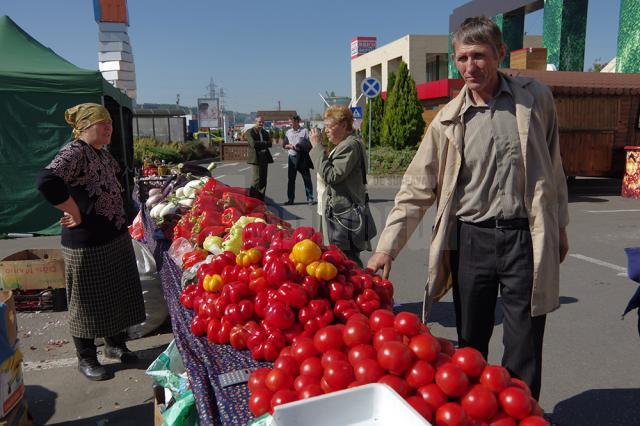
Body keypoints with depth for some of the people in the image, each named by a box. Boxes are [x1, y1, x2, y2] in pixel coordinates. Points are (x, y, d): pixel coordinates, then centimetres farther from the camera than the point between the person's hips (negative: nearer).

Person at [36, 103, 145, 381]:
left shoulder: (103, 154, 10)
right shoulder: (74, 152, -18)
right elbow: (47, 181, -35)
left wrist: (120, 219, 9)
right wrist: (76, 213, -25)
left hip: (117, 237, 8)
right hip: (86, 243, -8)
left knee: (117, 294, 19)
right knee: (88, 301, 8)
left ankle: (114, 344, 39)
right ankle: (86, 359, 27)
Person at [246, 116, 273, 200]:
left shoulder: (265, 133, 19)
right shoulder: (250, 132, -1)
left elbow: (270, 144, 4)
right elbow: (253, 143, -16)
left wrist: (260, 144, -10)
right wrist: (264, 143, -7)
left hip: (265, 158, 6)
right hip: (256, 158, -6)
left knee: (263, 180, 5)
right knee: (257, 179, -11)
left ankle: (261, 200, 11)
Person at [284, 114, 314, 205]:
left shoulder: (305, 131, -2)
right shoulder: (288, 132, 11)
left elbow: (309, 144, -3)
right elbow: (285, 145, 11)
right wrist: (290, 146, -9)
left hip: (303, 157, -3)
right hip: (292, 157, 4)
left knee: (307, 178, 2)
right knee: (291, 179, 5)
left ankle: (310, 198, 9)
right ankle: (290, 199, 12)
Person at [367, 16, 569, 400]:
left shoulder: (535, 99, 1)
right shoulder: (448, 120, 0)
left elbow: (553, 166, 11)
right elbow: (417, 189, 0)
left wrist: (560, 225, 13)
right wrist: (387, 247, -6)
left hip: (526, 238, 0)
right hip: (470, 239, 1)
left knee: (524, 351, 7)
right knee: (470, 345, 13)